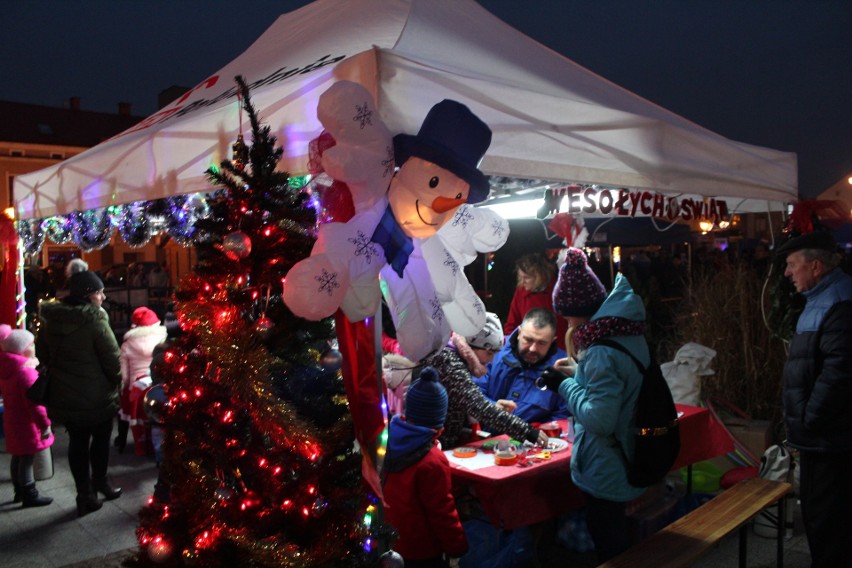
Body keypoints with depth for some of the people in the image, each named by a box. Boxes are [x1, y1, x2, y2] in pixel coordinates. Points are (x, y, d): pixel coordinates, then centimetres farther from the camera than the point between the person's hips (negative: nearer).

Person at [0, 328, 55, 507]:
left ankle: (20, 491, 30)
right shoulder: (25, 370, -24)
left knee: (18, 456, 18)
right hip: (26, 422, -10)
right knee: (27, 458, -2)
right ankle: (30, 496, 6)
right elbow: (33, 400, -26)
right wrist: (44, 423, -21)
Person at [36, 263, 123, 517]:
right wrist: (117, 382, -1)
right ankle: (99, 482, 34)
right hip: (96, 396, -6)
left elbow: (42, 351, 11)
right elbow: (112, 358, -20)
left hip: (64, 395, 6)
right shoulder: (94, 320, -23)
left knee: (77, 442, 17)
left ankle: (85, 494, 23)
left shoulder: (51, 319, -2)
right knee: (100, 439, 17)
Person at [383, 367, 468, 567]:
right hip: (421, 549, -7)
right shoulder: (432, 462, -30)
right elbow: (441, 511, -20)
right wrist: (457, 547, -8)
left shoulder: (392, 439, -10)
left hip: (392, 539, 7)